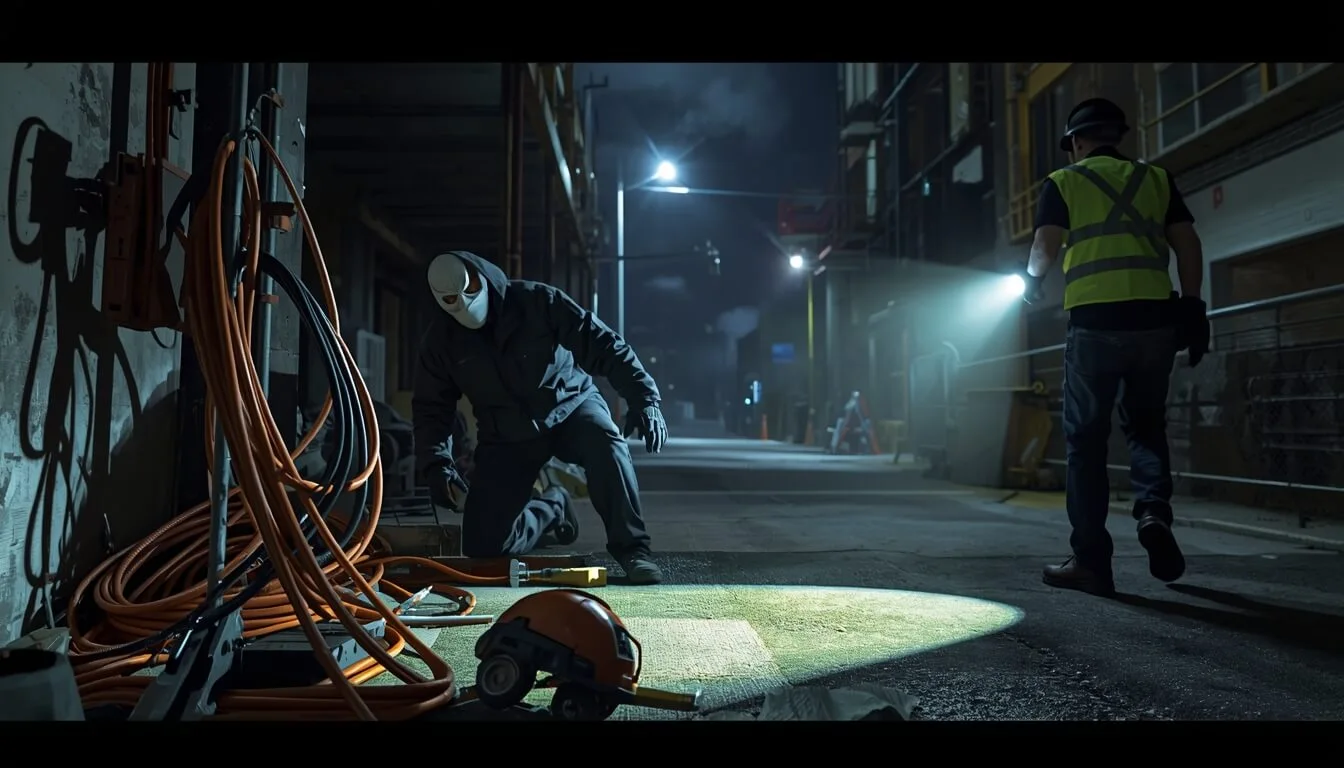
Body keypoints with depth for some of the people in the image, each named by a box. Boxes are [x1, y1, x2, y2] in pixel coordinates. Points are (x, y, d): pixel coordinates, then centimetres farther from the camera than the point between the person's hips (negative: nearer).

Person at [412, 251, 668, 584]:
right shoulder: (441, 340, -7)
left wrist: (643, 397, -29)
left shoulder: (538, 301, -17)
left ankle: (631, 548, -21)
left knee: (604, 440, -39)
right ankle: (551, 514, 24)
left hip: (570, 406, -2)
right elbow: (431, 409, 0)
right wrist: (437, 466, -15)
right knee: (481, 545, -7)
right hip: (506, 438, 3)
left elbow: (603, 344, -19)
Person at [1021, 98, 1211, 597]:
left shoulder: (1063, 182, 8)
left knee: (1086, 440, 5)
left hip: (1094, 322, -3)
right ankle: (1154, 510, -4)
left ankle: (1091, 560, 4)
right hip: (1155, 319, 3)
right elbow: (1188, 244, 9)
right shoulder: (1157, 179, 17)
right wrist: (1192, 306, 12)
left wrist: (1032, 281, 17)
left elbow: (1046, 246, -3)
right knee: (1146, 425, 21)